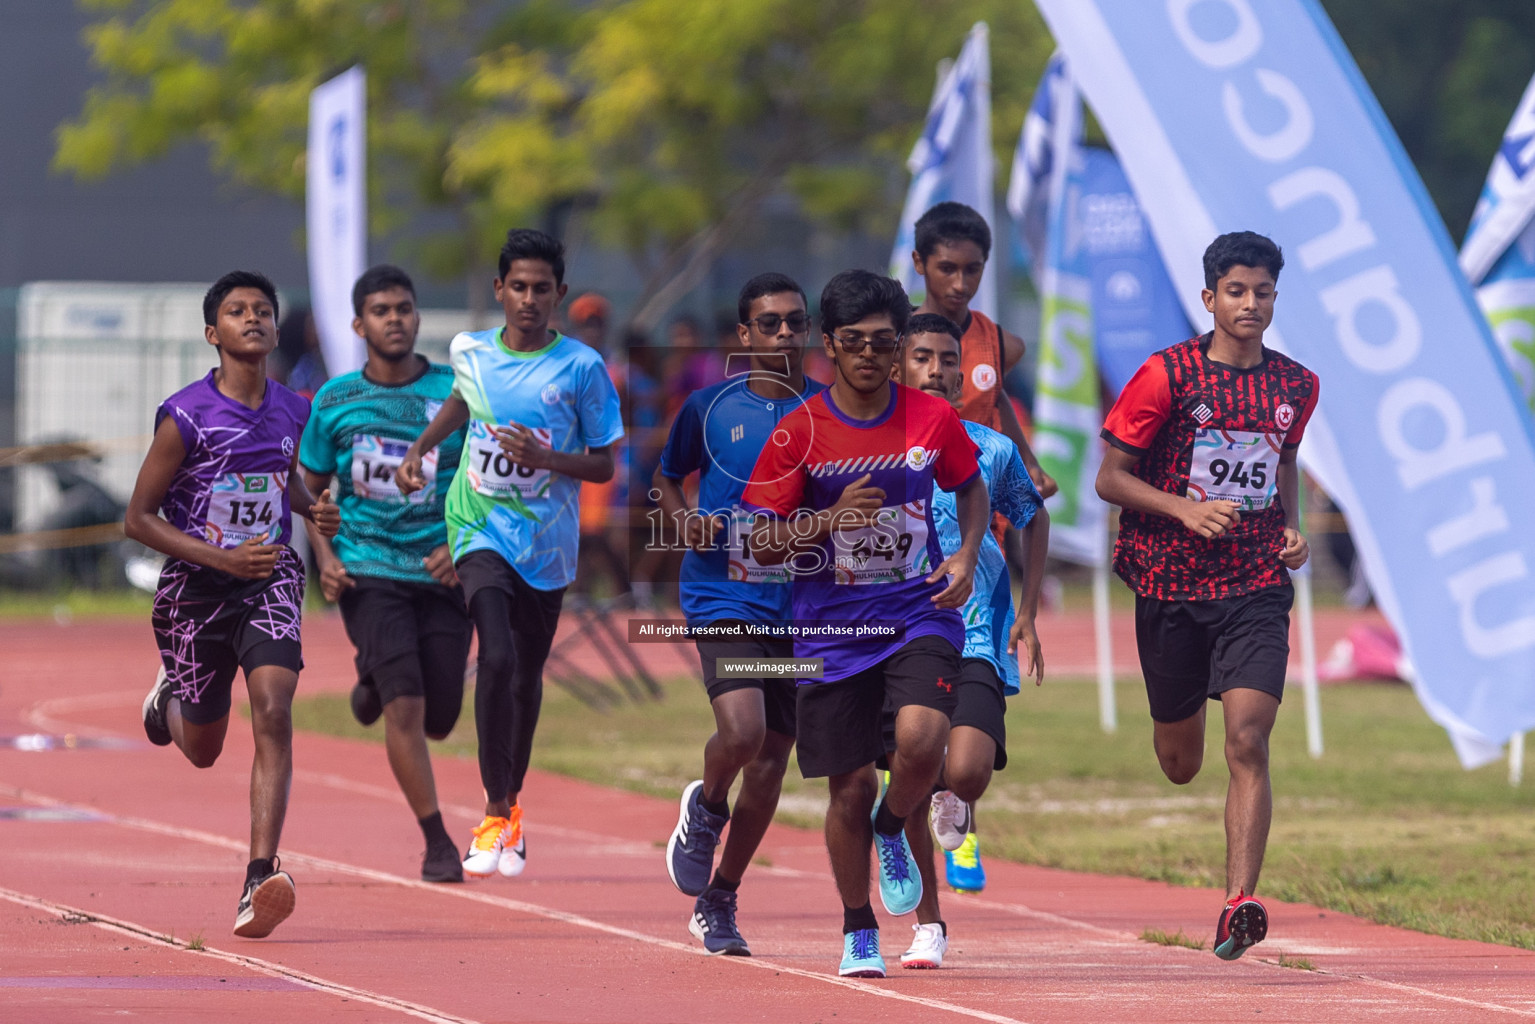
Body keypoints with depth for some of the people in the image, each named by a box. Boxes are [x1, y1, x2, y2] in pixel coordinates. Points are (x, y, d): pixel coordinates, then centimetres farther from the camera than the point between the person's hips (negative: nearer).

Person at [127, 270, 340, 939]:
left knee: (273, 709, -22)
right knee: (203, 750, 13)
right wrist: (222, 558, -21)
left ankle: (261, 878, -27)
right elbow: (138, 518, -11)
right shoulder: (186, 417, -14)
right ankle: (168, 701, 52)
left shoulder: (293, 412, 0)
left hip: (269, 581, 2)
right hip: (195, 587, -2)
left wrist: (314, 509, 1)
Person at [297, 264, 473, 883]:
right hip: (368, 572, -1)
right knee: (405, 705, -17)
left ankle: (375, 684, 41)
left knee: (438, 721, 5)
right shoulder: (335, 402, 2)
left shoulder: (454, 393, -1)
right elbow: (310, 490, 13)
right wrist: (324, 557, -3)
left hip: (441, 575, 1)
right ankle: (437, 843, -8)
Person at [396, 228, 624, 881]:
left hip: (547, 541, 1)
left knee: (528, 674, 13)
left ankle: (511, 803, 37)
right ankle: (495, 815, -16)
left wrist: (547, 458, -19)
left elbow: (604, 465, -2)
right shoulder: (470, 353, 1)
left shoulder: (581, 367, -6)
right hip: (481, 532, -1)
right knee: (497, 657, -22)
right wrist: (420, 448, 13)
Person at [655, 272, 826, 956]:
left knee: (771, 759, 7)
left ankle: (718, 899, 24)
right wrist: (684, 521, -5)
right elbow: (667, 477, 15)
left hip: (802, 605, 3)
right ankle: (706, 807, 12)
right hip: (724, 597, -3)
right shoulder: (710, 406, 0)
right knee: (742, 729, -24)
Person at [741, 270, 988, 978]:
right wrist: (832, 518, -20)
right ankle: (858, 931, 23)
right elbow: (763, 546, -3)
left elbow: (971, 488, 19)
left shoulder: (933, 419, -1)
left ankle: (892, 831, 10)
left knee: (921, 740, -25)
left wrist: (967, 555, 1)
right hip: (831, 628, 0)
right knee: (850, 789, 1)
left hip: (919, 611, 0)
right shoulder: (799, 433, -6)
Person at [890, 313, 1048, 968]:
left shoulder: (991, 451, 1)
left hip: (975, 638, -1)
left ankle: (957, 805, 17)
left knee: (965, 771, -21)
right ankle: (927, 923, 19)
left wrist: (1027, 615, 12)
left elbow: (1033, 519, 18)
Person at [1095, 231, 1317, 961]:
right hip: (1170, 584, -1)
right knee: (1180, 764, 12)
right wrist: (1185, 509, -19)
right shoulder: (1167, 375, -7)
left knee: (1248, 740, -17)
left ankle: (1239, 904, -22)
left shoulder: (1296, 385, 5)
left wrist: (1292, 528, 6)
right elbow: (1110, 478, -4)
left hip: (1257, 587, 1)